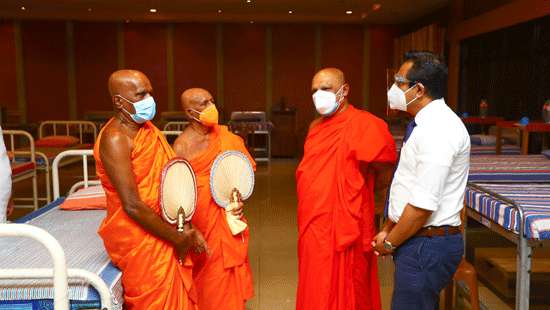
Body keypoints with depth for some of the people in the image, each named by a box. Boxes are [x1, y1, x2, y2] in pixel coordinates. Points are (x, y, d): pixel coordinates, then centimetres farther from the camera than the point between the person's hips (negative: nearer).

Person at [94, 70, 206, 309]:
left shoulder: (147, 128, 7)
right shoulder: (115, 139, -19)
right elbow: (132, 206, -23)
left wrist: (185, 231, 2)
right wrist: (178, 239, -15)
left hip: (166, 233, 8)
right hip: (139, 240, -8)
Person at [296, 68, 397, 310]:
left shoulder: (364, 125, -14)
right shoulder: (316, 126, 12)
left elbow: (387, 176, -11)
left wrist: (359, 190, 3)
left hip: (343, 232, -8)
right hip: (313, 228, 8)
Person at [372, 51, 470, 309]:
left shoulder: (437, 131, -22)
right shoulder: (427, 124, 10)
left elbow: (423, 204, -25)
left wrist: (390, 242, -12)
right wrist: (387, 231, 13)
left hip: (427, 246, -9)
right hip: (420, 241, 9)